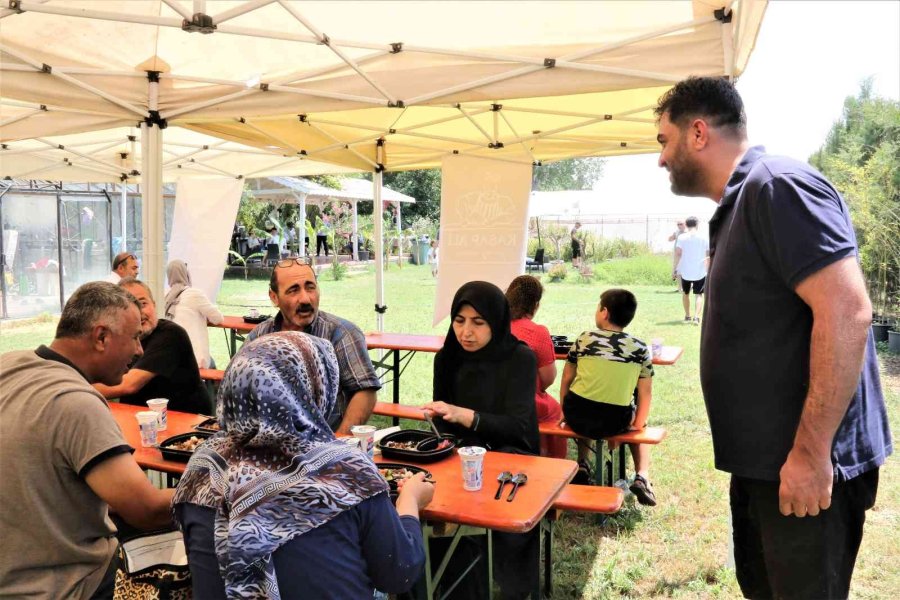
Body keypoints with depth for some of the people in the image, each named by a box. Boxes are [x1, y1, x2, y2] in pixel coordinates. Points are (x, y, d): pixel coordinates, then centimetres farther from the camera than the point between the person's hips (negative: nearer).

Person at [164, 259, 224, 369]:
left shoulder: (167, 297, 8)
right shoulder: (194, 293, -7)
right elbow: (218, 319, 2)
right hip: (192, 359, -4)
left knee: (210, 361, 29)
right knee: (210, 363, 26)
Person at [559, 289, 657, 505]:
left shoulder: (584, 339, -1)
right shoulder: (640, 348, -2)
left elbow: (566, 380, 5)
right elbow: (646, 394, 0)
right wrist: (638, 425, 13)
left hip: (577, 417, 1)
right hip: (615, 423, -1)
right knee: (636, 418, 32)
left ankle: (582, 464, 26)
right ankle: (642, 477, 14)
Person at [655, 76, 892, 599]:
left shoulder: (778, 186, -16)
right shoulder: (740, 203, 14)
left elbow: (847, 311, -25)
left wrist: (810, 451, -25)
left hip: (804, 463, -9)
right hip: (765, 459, 10)